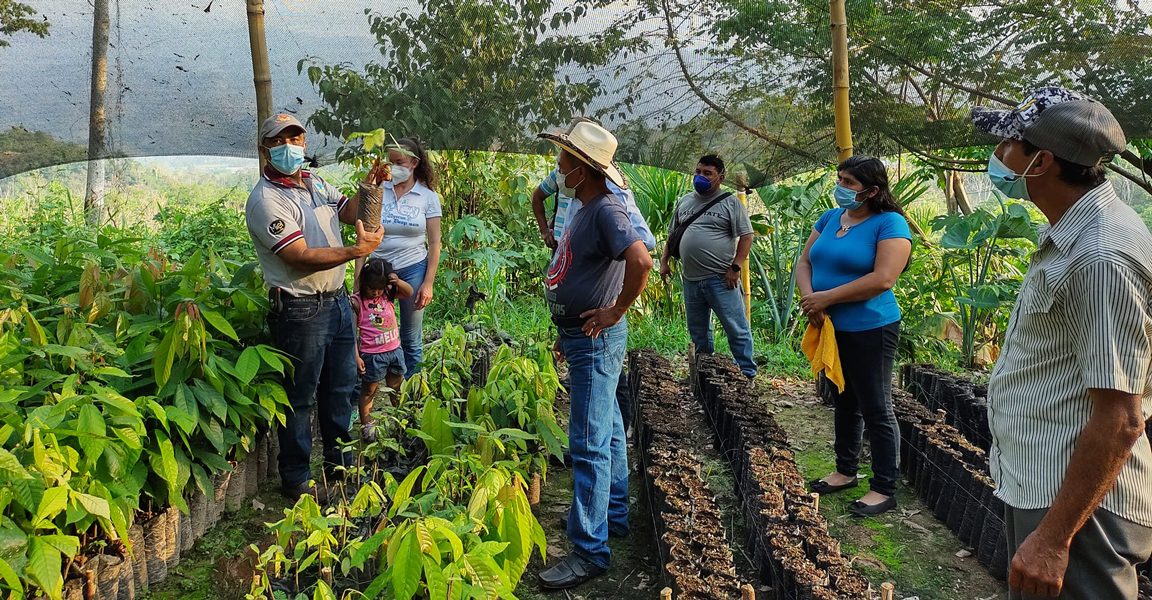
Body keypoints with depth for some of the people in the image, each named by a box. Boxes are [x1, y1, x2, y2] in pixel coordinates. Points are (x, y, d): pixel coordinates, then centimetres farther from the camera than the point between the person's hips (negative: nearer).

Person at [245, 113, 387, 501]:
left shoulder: (315, 182, 10)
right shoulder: (265, 200, -16)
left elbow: (347, 212, 20)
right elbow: (301, 258, -23)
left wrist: (368, 187, 0)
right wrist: (358, 250, -22)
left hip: (337, 301, 8)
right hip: (300, 311, -8)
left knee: (340, 386, 19)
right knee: (300, 398, 3)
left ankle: (340, 462, 36)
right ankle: (295, 479, 18)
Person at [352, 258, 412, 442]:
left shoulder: (388, 294, -1)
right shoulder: (357, 302, -14)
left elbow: (409, 292, 1)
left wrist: (398, 282, -21)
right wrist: (356, 357, -16)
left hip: (394, 350, 5)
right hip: (372, 355, -5)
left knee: (397, 389, 19)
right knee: (368, 391, 9)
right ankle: (366, 425, 22)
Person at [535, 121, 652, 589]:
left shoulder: (606, 210, -19)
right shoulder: (586, 210, 13)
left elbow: (641, 261, -34)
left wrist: (615, 312, -22)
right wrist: (567, 331, 22)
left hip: (597, 341, -10)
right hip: (582, 339, 10)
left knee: (590, 443, -7)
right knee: (607, 431, 19)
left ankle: (590, 551, -1)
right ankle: (616, 515, 33)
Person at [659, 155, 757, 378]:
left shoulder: (730, 202, -2)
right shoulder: (684, 201, 14)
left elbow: (746, 236, -6)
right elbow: (673, 234, 22)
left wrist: (735, 268, -13)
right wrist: (665, 260, 12)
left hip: (721, 279, -6)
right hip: (691, 280, 6)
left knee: (736, 329, -4)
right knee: (698, 333, 15)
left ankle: (747, 374, 5)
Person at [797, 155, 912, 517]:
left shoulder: (890, 223, -14)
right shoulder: (830, 218, 9)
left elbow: (883, 279, -24)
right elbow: (805, 261, 8)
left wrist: (826, 298, -21)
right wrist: (809, 298, -12)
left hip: (870, 331, -7)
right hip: (830, 328, 7)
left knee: (876, 410, 1)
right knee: (845, 403, 20)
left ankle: (884, 489, 12)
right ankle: (846, 471, 34)